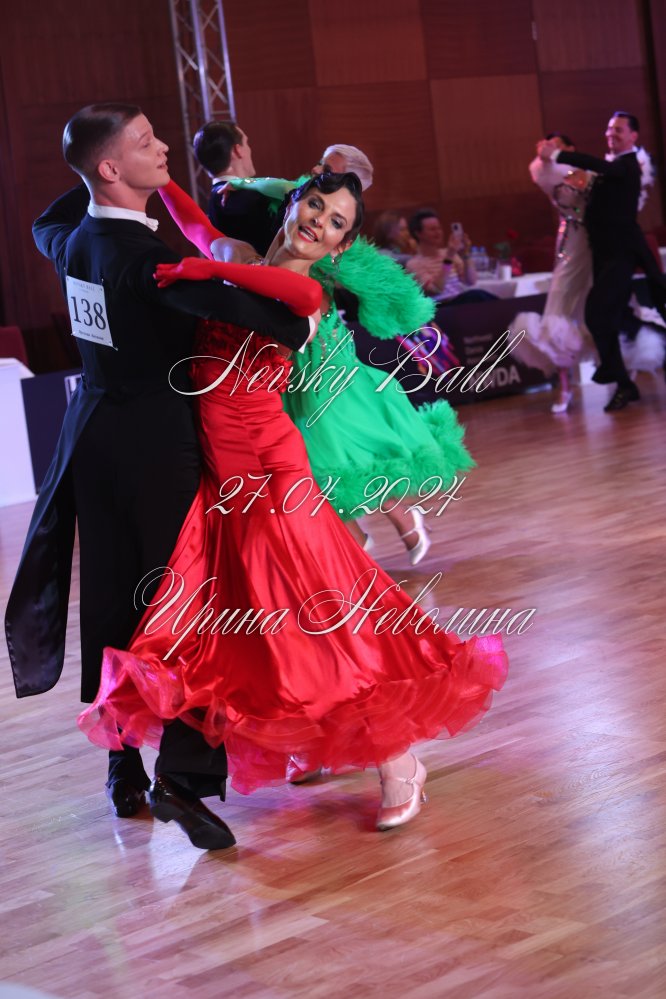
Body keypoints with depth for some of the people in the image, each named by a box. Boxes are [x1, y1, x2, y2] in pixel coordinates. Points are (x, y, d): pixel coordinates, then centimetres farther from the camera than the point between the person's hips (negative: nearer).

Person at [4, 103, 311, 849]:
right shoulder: (140, 252, -19)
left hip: (93, 435, 8)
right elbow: (219, 301, -37)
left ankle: (124, 773, 22)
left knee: (113, 607, 13)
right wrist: (295, 327, -23)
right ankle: (182, 774, -3)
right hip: (155, 443, -8)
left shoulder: (74, 238, 6)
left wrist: (93, 189, 25)